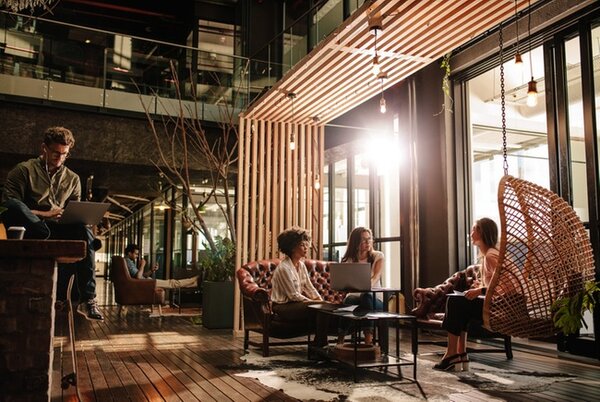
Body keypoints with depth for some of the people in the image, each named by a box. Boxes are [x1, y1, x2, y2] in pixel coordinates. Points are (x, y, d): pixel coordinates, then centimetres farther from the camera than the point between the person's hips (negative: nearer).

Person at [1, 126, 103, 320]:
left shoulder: (72, 179, 20)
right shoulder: (24, 170, 9)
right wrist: (43, 214, -11)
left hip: (58, 230, 3)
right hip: (31, 228, -2)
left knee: (84, 231, -31)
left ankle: (87, 299, -34)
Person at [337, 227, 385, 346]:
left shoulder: (378, 256, 3)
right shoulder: (348, 260, 7)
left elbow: (376, 277, -15)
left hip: (375, 299, -1)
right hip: (355, 296, 1)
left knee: (366, 297, -37)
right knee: (349, 300, -35)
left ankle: (368, 339, -39)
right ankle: (340, 340, -32)